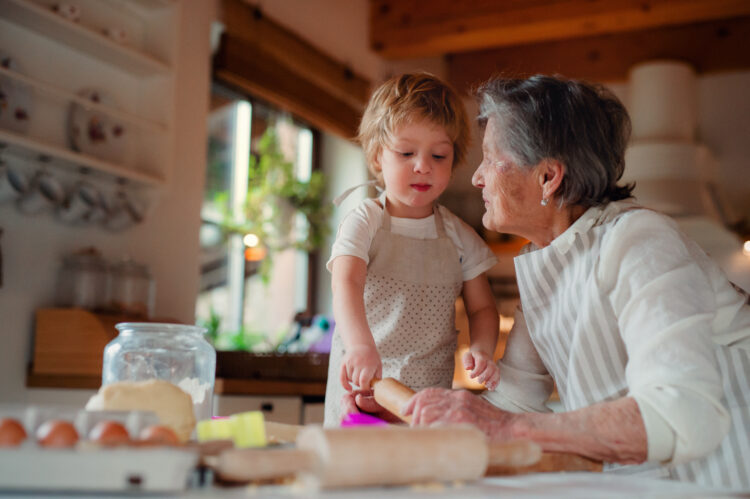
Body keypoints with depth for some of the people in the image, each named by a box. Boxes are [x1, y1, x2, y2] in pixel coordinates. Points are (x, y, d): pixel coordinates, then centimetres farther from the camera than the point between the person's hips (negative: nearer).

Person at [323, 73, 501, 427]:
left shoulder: (459, 235, 8)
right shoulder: (363, 223, -3)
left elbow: (481, 307, 13)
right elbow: (346, 286, -20)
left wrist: (482, 348, -8)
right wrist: (361, 345, -38)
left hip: (432, 390, 2)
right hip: (361, 387, -2)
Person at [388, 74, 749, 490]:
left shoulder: (640, 242, -18)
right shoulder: (536, 265, 8)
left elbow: (686, 417, -30)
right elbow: (512, 397, 13)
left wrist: (504, 426, -34)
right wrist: (394, 401, 4)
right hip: (634, 485, 6)